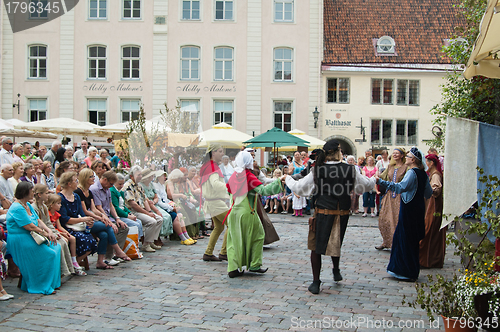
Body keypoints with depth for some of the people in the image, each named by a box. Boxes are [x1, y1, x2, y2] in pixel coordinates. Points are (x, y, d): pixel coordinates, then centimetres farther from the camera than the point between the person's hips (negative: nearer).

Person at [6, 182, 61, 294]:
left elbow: (38, 220, 11)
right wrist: (45, 233, -11)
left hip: (30, 238, 10)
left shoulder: (28, 205, 13)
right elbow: (30, 227, -21)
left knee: (56, 247, -1)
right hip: (20, 241, -10)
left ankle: (53, 282, 5)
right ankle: (43, 286, -7)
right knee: (49, 254, -19)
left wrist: (50, 232, -4)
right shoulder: (17, 208, -18)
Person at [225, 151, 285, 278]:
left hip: (234, 211, 6)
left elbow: (229, 190, 19)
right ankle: (254, 265, 14)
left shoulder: (234, 176, 4)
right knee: (257, 236, 12)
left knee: (235, 239, 10)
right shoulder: (249, 176, -14)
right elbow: (263, 190, -24)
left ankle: (233, 268, 8)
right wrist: (278, 181, -24)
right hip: (246, 212, -6)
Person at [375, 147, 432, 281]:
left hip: (409, 209, -9)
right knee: (412, 239, 16)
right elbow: (428, 193, 15)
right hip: (419, 208, 9)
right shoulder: (423, 174, 9)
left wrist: (381, 182, -36)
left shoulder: (412, 173, -17)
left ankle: (408, 272, 5)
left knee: (406, 239, 0)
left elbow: (401, 187, -31)